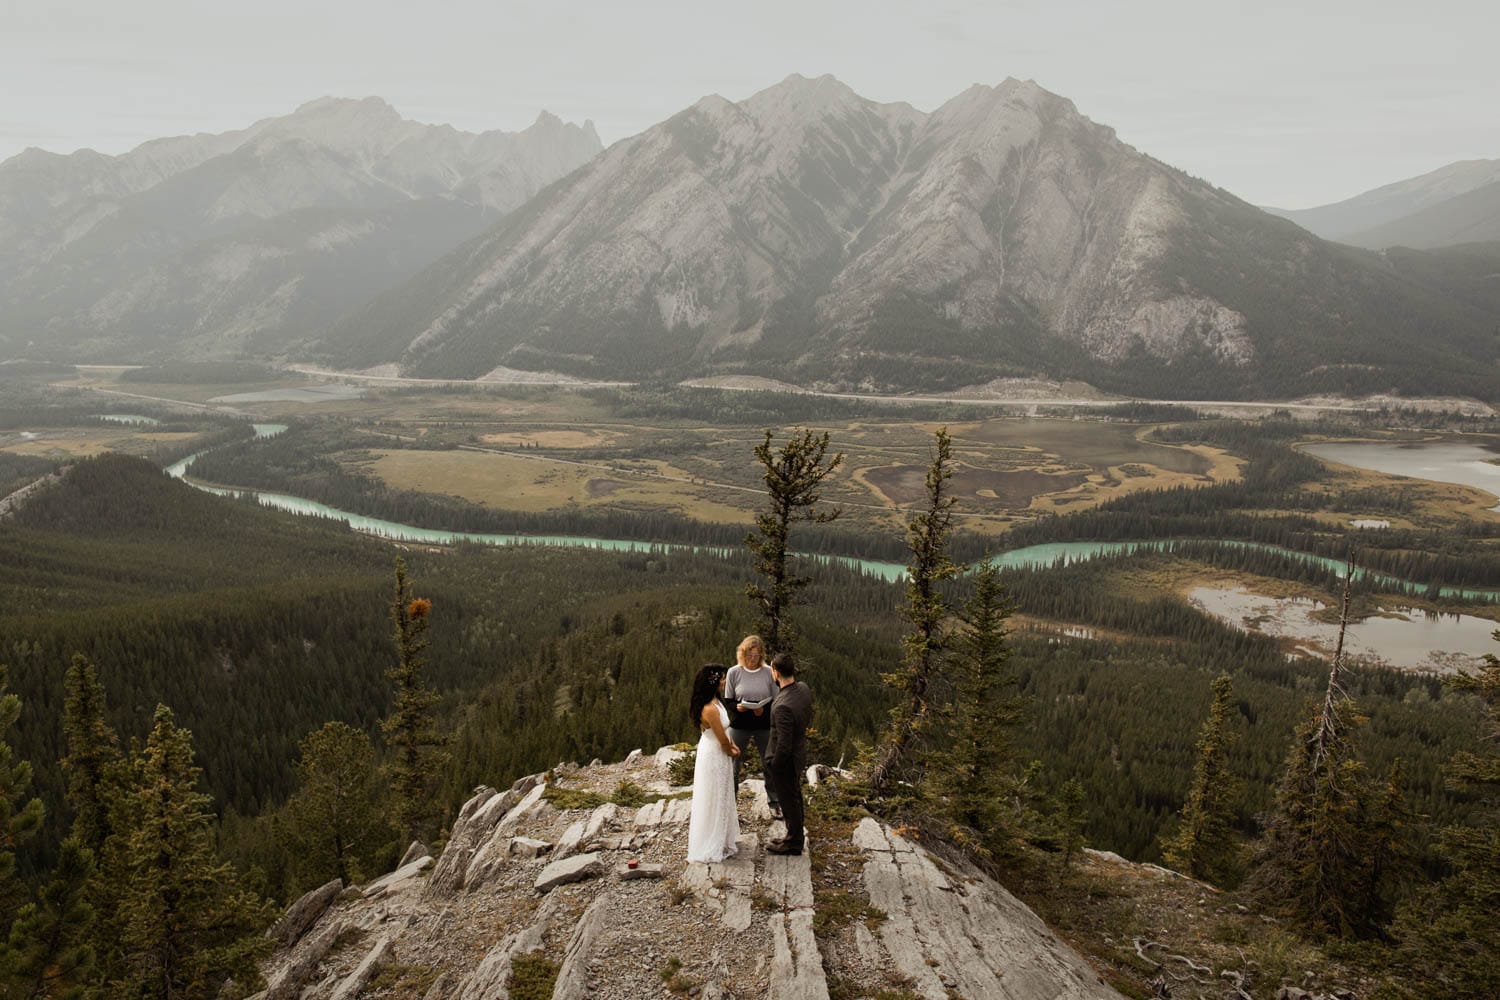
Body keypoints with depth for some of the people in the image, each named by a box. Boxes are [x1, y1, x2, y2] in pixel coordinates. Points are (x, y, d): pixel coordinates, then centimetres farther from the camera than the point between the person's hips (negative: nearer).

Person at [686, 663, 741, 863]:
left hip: (714, 753, 9)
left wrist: (731, 746, 2)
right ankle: (712, 847, 22)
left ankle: (722, 838, 41)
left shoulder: (714, 702, -1)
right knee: (714, 801, 6)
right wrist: (732, 751, -2)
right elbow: (723, 741, -21)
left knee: (720, 798, 24)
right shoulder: (710, 709, -31)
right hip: (714, 757, -9)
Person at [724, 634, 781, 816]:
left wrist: (764, 710, -19)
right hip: (739, 726, -1)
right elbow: (727, 701, -1)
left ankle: (774, 802, 29)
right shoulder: (734, 672, -8)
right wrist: (736, 707, -22)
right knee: (732, 765, 3)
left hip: (764, 727, 1)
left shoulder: (768, 673, -7)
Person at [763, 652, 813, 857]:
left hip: (786, 759, -8)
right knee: (795, 796, 25)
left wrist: (773, 770, -15)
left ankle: (793, 843, 32)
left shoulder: (783, 706, -36)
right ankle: (797, 836, 43)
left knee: (789, 801, 12)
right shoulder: (804, 689, -10)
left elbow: (784, 746, -29)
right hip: (800, 752, 8)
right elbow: (808, 717, 8)